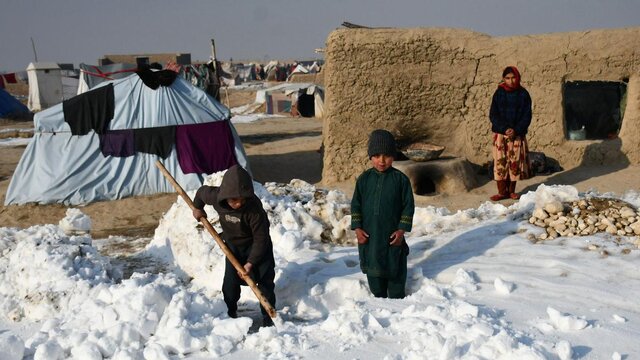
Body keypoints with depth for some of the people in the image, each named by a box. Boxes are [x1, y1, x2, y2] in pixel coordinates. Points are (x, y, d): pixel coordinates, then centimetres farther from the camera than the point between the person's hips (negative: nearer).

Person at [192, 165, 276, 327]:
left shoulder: (254, 208, -36)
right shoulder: (216, 197, -25)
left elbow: (261, 238, -30)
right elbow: (202, 192, 1)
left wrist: (251, 262, -30)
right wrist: (197, 208, 15)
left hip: (257, 246, -3)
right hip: (233, 246, 4)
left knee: (265, 281, -4)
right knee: (230, 282, 2)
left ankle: (268, 316, 7)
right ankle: (230, 312, 21)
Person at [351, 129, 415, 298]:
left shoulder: (400, 179, -6)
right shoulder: (364, 179, 0)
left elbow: (408, 206, -3)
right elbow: (356, 205, 4)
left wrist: (402, 229, -9)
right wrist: (357, 228, -4)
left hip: (392, 235, -2)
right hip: (368, 235, 2)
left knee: (395, 269, 7)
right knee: (373, 267, 13)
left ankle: (397, 299, 23)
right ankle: (379, 297, 30)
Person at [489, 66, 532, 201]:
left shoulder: (523, 94, 1)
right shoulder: (499, 93, 1)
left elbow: (527, 116, 0)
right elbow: (493, 115, -1)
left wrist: (515, 130, -14)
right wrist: (504, 129, -14)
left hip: (517, 134, 0)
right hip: (500, 134, 0)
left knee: (515, 162, 2)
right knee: (500, 162, -2)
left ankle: (512, 190, 14)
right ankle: (502, 191, 5)